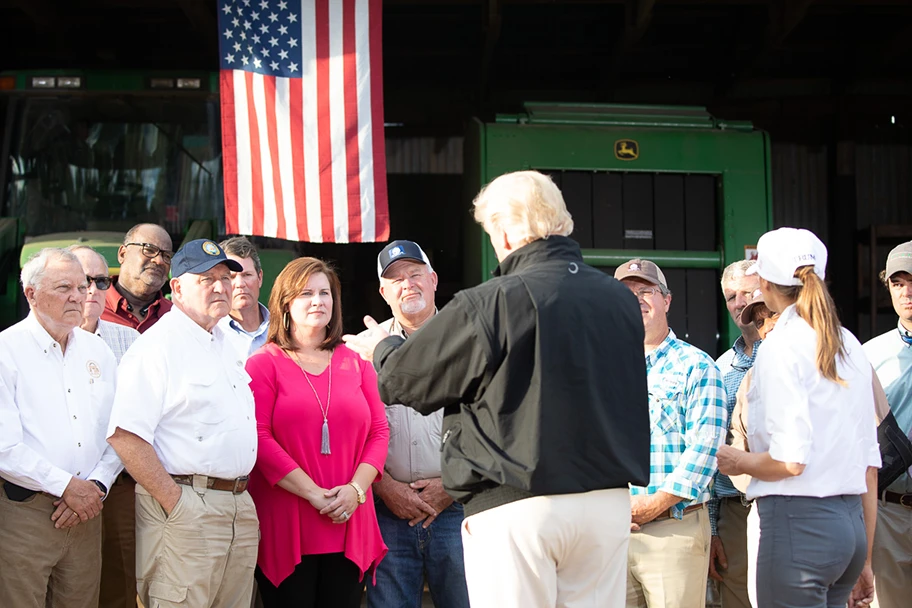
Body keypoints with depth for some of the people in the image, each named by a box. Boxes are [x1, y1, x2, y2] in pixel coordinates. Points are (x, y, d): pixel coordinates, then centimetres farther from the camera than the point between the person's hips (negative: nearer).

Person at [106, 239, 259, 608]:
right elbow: (125, 436, -19)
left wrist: (244, 500, 15)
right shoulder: (158, 345, -9)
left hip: (240, 509, 8)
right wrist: (173, 502, -18)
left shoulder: (225, 348, 19)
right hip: (186, 509, -8)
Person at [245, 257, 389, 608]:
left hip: (349, 523, 3)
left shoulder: (355, 364, 13)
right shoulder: (264, 363, 2)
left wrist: (356, 489, -8)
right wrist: (313, 493, -14)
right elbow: (258, 437, -8)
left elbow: (379, 431, 9)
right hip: (285, 527, -3)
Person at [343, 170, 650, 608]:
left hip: (518, 507, -5)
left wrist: (382, 347, 23)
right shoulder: (622, 300, 5)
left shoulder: (487, 305, -12)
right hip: (608, 502, 5)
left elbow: (402, 379, 0)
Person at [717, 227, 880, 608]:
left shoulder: (782, 346, -10)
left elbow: (789, 460, -18)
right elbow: (870, 462, 15)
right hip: (850, 524, 8)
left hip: (798, 520, -8)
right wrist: (864, 557, 21)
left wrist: (737, 462, 2)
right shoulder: (850, 346, 12)